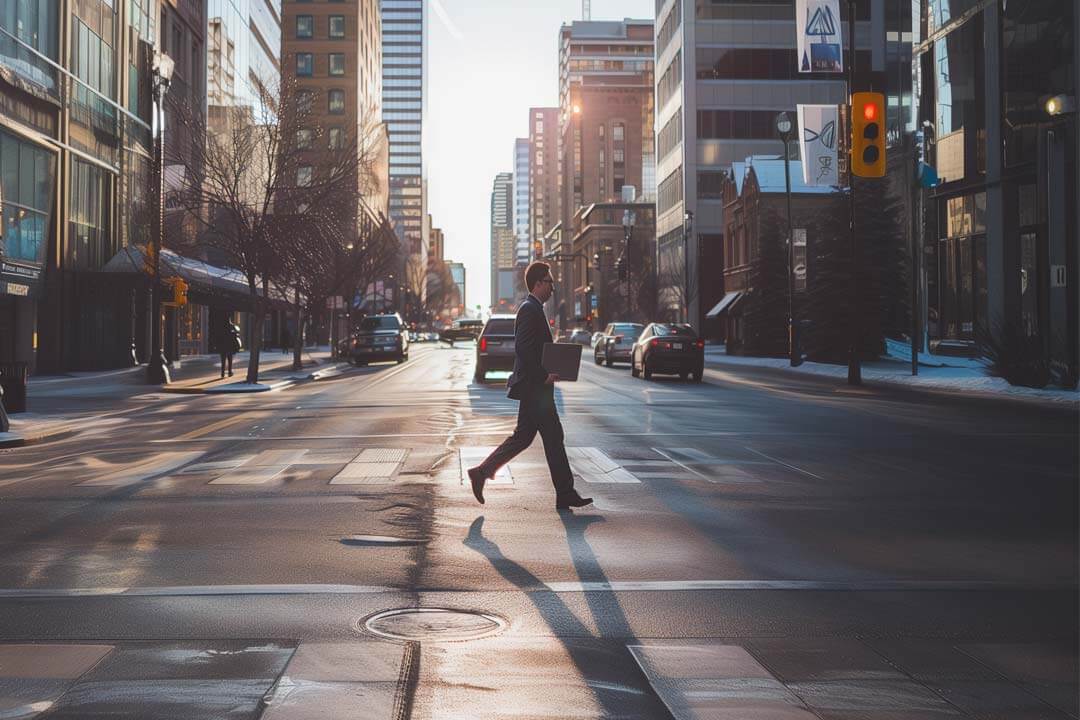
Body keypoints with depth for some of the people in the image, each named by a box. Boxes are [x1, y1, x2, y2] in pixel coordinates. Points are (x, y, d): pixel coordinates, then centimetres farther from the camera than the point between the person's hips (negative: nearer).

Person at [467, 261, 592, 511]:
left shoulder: (532, 308, 18)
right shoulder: (530, 309, -15)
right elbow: (522, 348, -23)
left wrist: (549, 372, 13)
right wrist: (544, 375, -21)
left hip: (534, 387, 10)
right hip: (534, 387, -10)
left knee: (522, 437, 12)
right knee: (553, 437, -5)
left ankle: (482, 472, 14)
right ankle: (565, 493, 1)